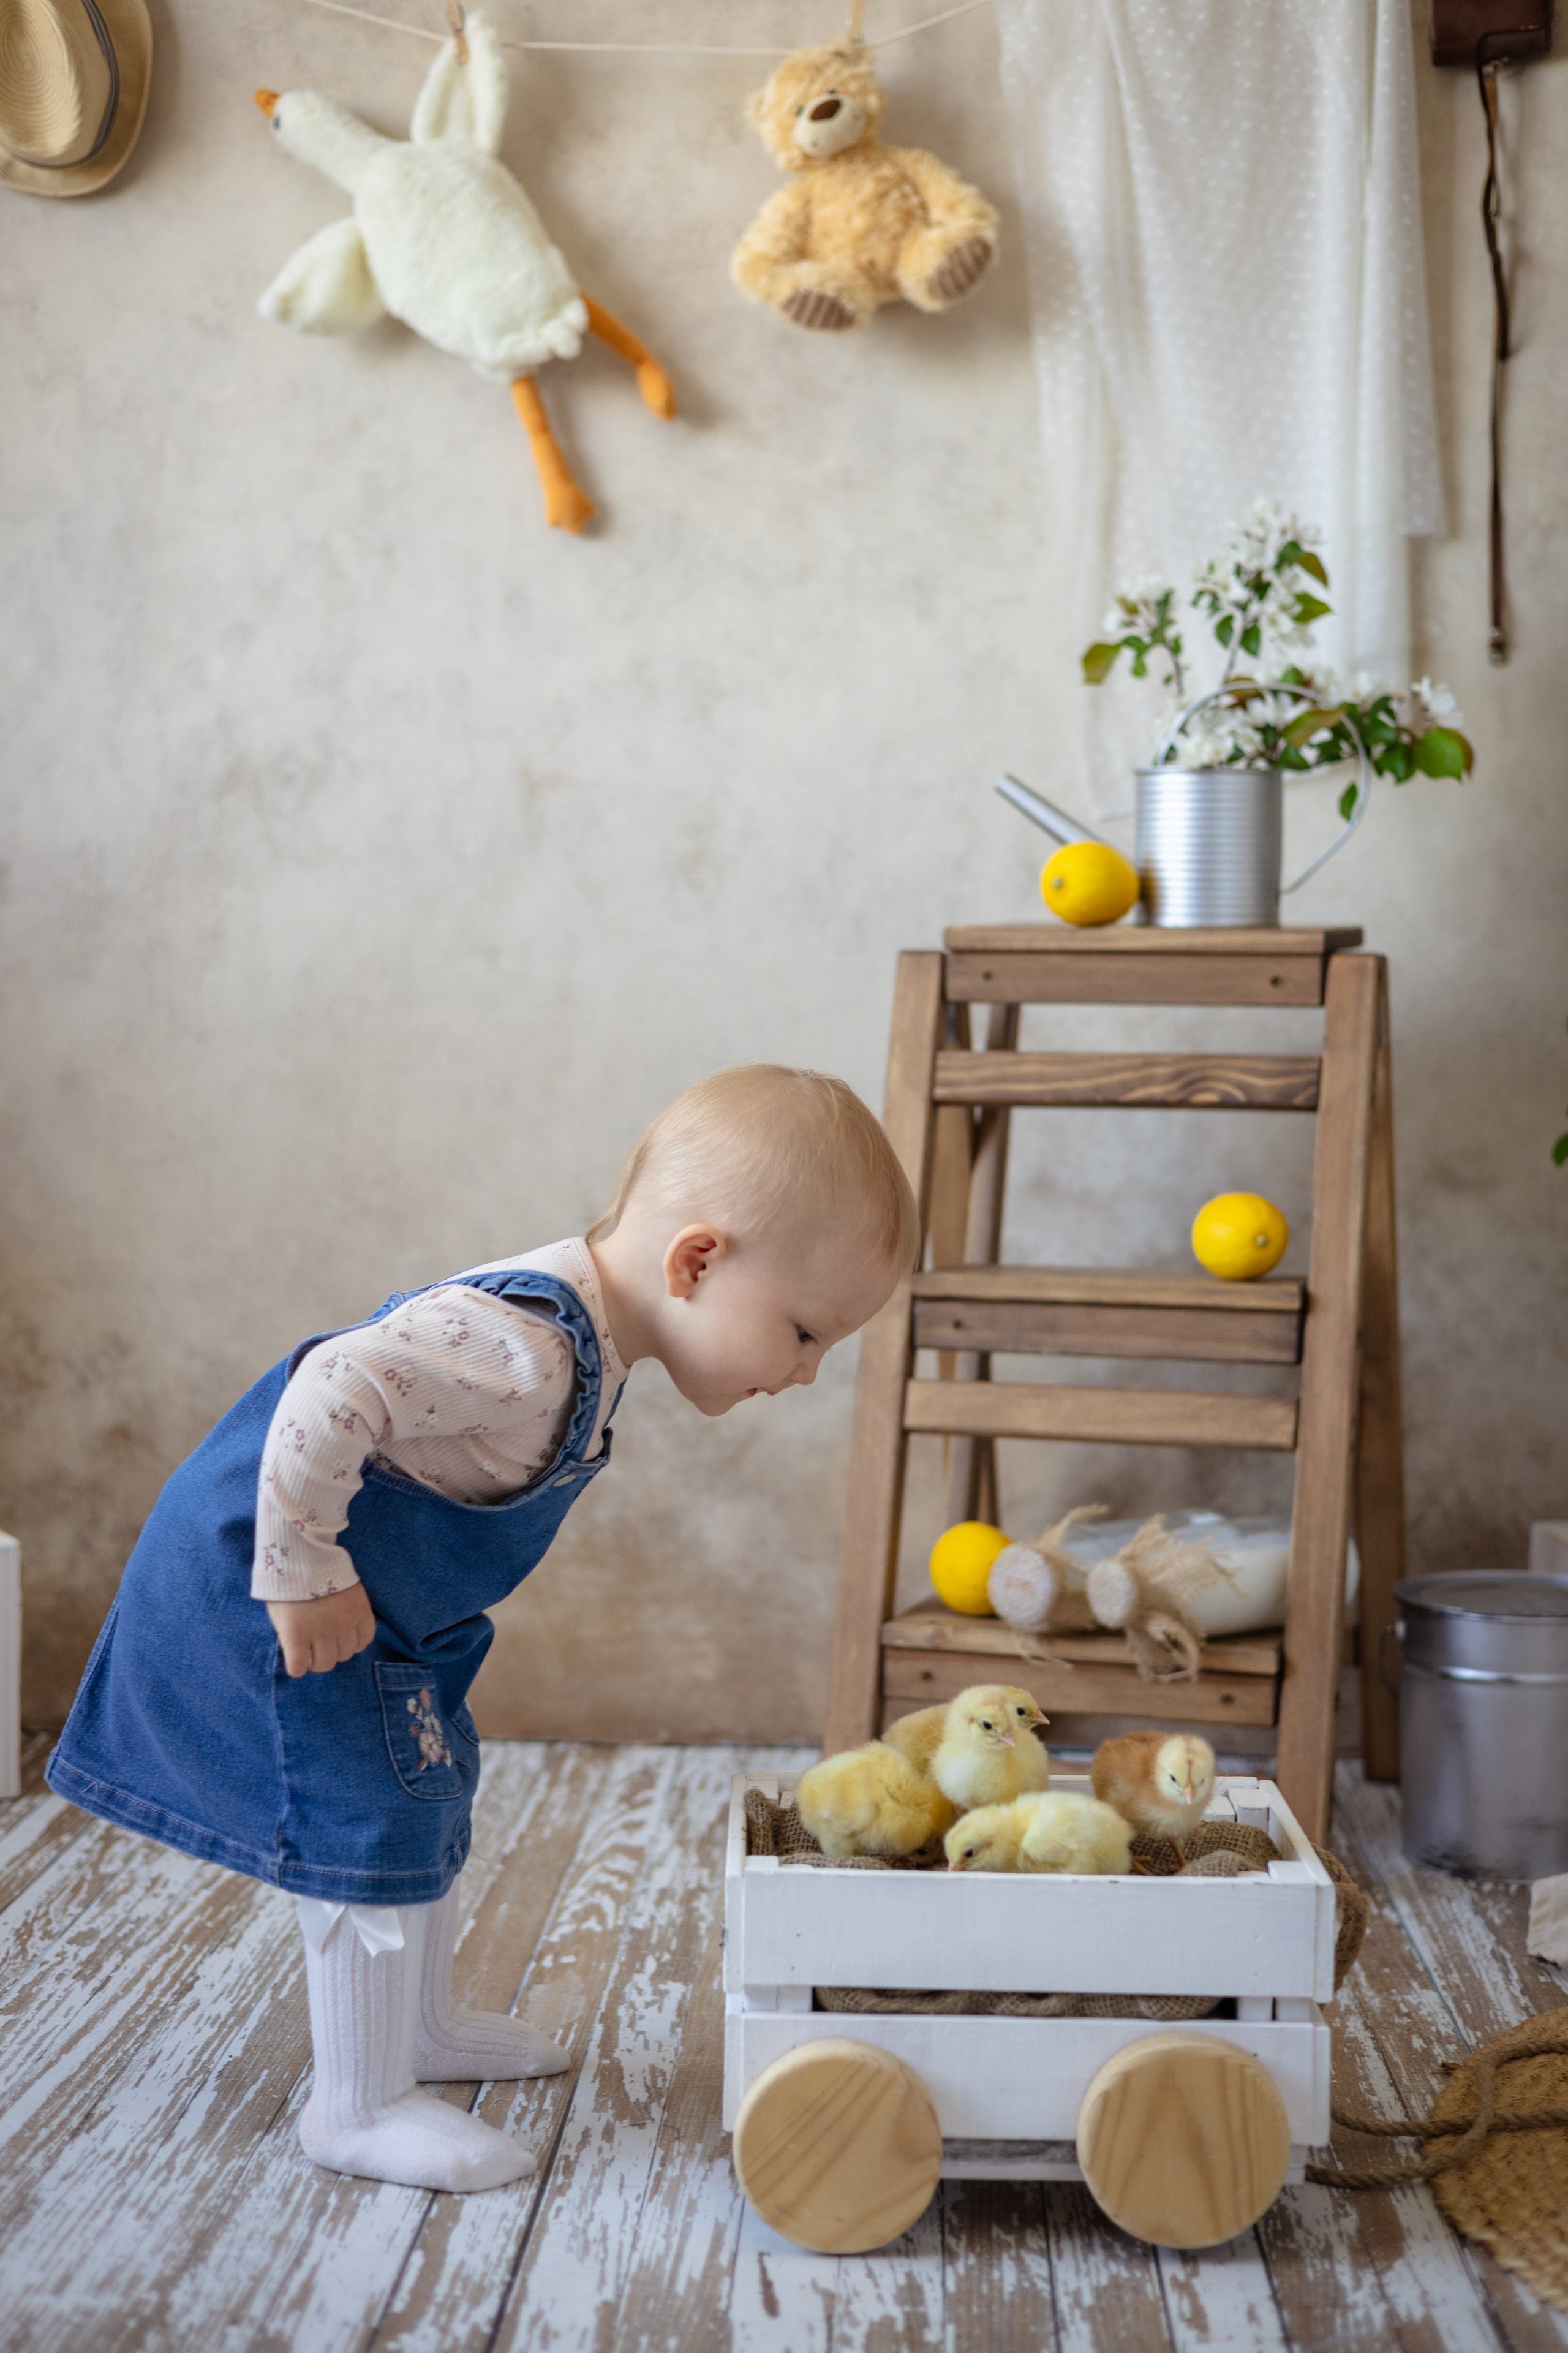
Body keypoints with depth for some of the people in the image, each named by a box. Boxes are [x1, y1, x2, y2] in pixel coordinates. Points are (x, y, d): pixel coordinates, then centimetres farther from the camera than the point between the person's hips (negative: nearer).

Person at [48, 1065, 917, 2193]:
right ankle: (360, 2107, 11)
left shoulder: (582, 1335, -1)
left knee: (431, 1796, 22)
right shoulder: (523, 1348, -34)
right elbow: (327, 1398, -43)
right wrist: (303, 1576, -32)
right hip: (266, 1595, -11)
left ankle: (422, 2023, 41)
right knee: (373, 1828, -5)